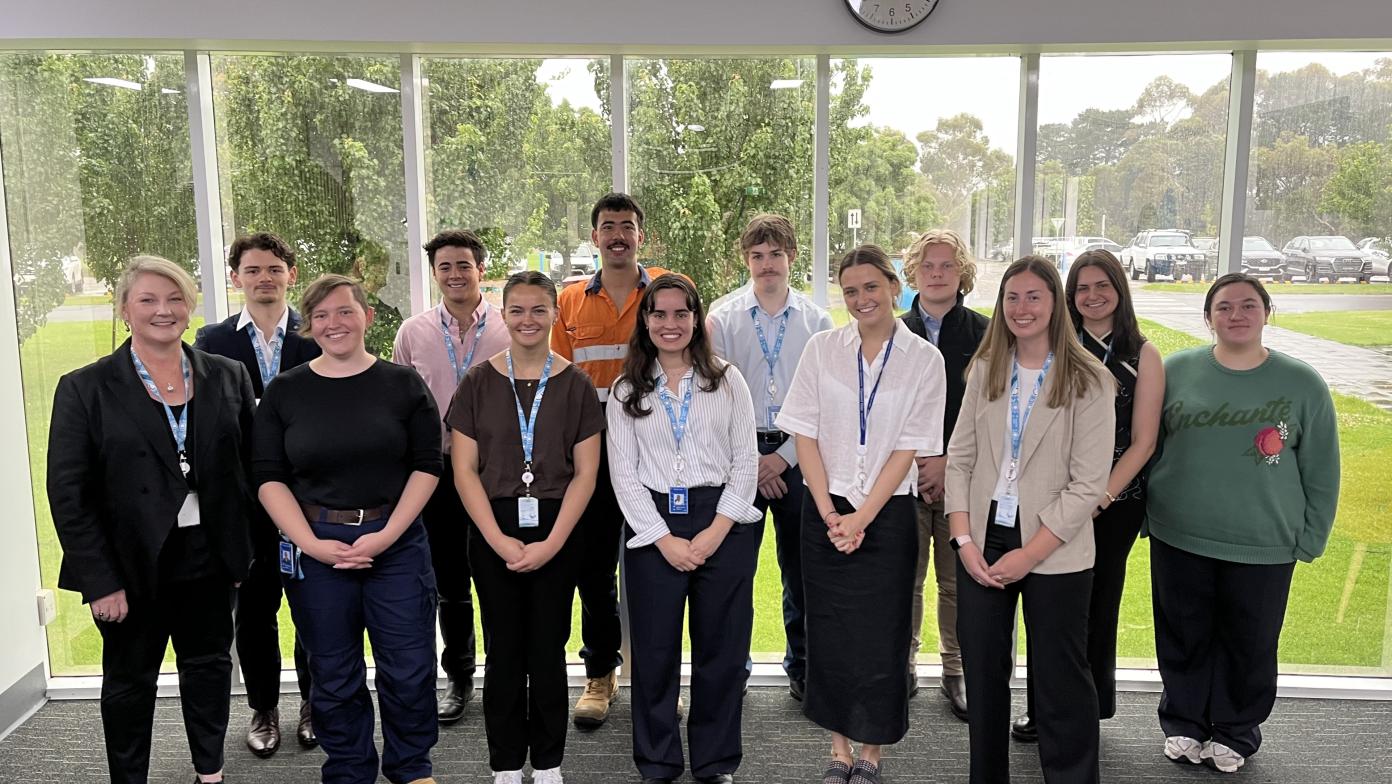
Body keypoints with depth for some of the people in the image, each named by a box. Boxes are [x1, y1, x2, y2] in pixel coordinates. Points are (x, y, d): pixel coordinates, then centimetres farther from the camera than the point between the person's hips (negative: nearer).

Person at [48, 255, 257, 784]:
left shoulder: (227, 377, 0)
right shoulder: (85, 389, -6)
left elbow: (251, 464, 5)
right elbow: (68, 494, -8)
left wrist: (244, 549, 1)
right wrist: (101, 581, -12)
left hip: (209, 561, 3)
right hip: (132, 567, -2)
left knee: (210, 666, 16)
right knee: (130, 680, 14)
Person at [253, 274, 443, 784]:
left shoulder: (403, 384, 1)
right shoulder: (284, 392, 3)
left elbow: (427, 466, -2)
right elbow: (269, 477, 1)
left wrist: (387, 536, -12)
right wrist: (312, 544, -10)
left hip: (397, 541, 0)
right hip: (314, 546, 1)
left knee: (409, 668, 4)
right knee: (334, 675, 11)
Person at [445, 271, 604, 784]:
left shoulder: (575, 385, 2)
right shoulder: (478, 384, 2)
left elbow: (585, 473, -1)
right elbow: (465, 471, -1)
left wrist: (551, 543, -10)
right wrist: (499, 539, -10)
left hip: (556, 532, 0)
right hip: (493, 532, 0)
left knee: (548, 650, 7)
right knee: (503, 650, 8)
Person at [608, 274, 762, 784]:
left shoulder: (727, 381, 4)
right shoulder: (626, 391, 6)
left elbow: (745, 461, 0)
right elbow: (623, 473, 1)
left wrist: (716, 532, -9)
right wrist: (665, 540, -8)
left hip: (723, 526, 0)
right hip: (653, 529, 1)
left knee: (722, 648, 6)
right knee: (654, 650, 6)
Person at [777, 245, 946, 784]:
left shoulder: (924, 360, -2)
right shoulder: (822, 349, 1)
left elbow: (908, 448, -6)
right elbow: (804, 435, -1)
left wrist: (862, 517, -12)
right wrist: (829, 512, -8)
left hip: (886, 515, -1)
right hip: (825, 512, 2)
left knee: (879, 635, 4)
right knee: (828, 634, 7)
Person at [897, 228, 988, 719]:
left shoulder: (984, 335, 0)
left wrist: (949, 462, -9)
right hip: (904, 480, 1)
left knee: (958, 582, 6)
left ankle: (956, 673, 21)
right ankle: (904, 668, 23)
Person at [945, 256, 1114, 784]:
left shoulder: (1087, 380, -8)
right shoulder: (985, 369, 4)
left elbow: (1088, 483, -11)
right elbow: (960, 458, 4)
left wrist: (1029, 554, -14)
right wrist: (964, 539, -5)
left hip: (1054, 553, -4)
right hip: (983, 545, 4)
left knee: (1061, 682, 5)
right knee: (982, 672, 13)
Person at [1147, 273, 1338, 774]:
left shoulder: (1302, 384, -3)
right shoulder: (1176, 372, -2)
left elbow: (1321, 472, 2)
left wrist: (1311, 538, 1)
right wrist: (1147, 511, 5)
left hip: (1264, 549, -1)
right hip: (1179, 542, 1)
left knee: (1249, 645, 11)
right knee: (1183, 638, 13)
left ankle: (1236, 733, 34)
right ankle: (1183, 724, 34)